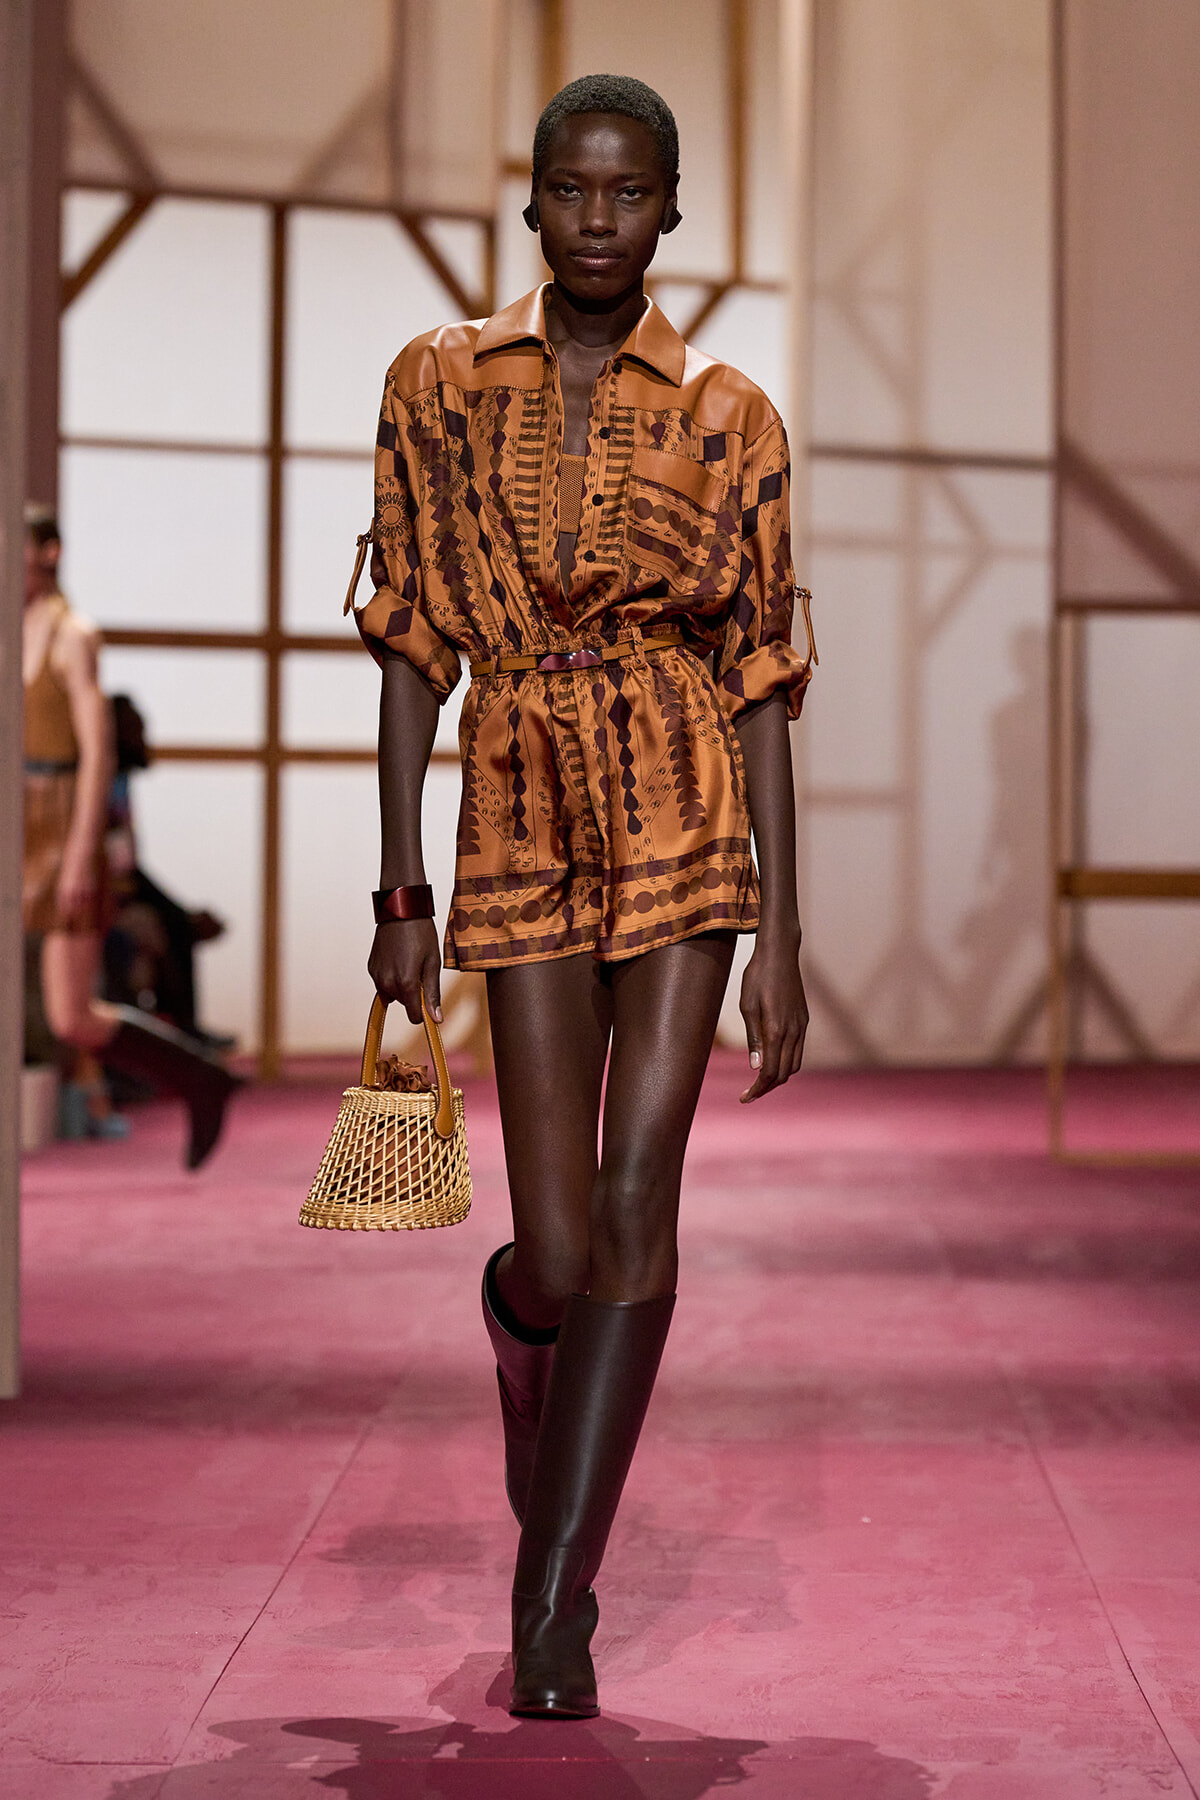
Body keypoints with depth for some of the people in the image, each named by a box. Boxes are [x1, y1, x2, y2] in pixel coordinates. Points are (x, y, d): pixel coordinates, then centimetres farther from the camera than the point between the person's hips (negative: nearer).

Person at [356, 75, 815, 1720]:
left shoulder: (727, 420, 2)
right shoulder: (440, 386, 5)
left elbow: (762, 680, 1)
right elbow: (413, 643, 5)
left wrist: (782, 943, -3)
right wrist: (402, 890, 0)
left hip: (685, 823, 0)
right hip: (523, 831, 1)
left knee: (636, 1204, -8)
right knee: (562, 1254, -1)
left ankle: (554, 1590, 7)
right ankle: (521, 1315, 40)